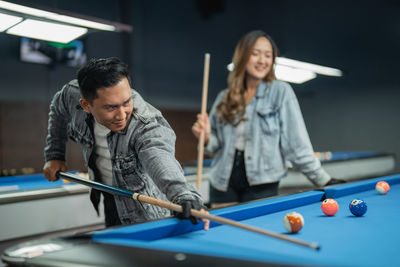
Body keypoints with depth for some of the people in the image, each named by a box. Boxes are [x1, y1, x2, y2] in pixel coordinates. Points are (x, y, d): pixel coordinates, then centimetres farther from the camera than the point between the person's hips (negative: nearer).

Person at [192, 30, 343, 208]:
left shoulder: (281, 91, -3)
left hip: (262, 186, -3)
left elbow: (295, 141, -6)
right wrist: (206, 137, -8)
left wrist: (322, 179, -9)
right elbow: (217, 147, 12)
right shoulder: (224, 98, 8)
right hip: (223, 184, 3)